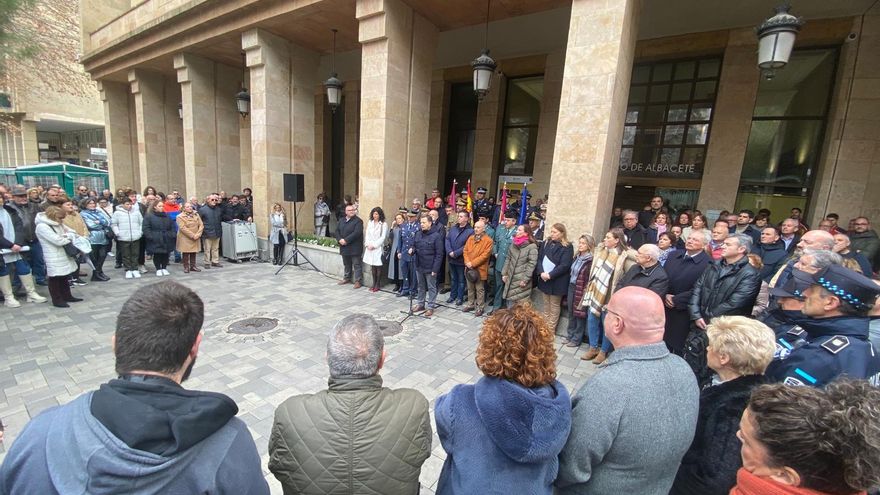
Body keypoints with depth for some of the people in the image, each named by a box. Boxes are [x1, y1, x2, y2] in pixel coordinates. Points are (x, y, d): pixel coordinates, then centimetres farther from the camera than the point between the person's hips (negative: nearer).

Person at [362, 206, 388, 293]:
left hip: (378, 248, -4)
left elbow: (383, 237, -9)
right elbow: (367, 235, 11)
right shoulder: (370, 223, 11)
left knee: (378, 266, 0)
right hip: (370, 248, 5)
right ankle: (374, 283, 16)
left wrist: (374, 245, -11)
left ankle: (378, 284, 9)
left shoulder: (384, 224, -5)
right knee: (372, 266, 8)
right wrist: (367, 244, -3)